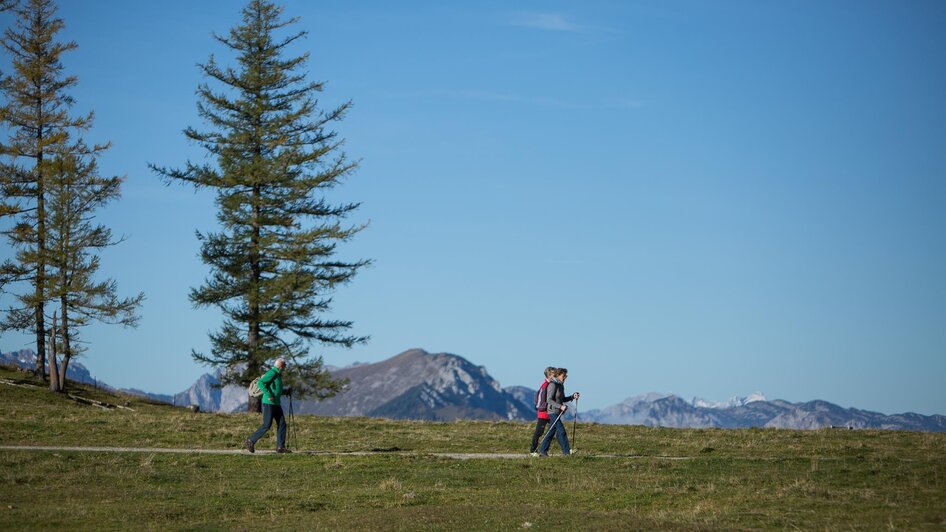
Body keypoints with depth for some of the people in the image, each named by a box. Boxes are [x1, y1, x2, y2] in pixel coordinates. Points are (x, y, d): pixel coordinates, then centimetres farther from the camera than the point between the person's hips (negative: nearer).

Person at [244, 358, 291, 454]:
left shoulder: (278, 374, 18)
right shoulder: (272, 373, -12)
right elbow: (260, 383, -23)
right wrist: (268, 395, -27)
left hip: (276, 404, 9)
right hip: (269, 403, -9)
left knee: (282, 424, 1)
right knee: (267, 425, -10)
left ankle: (280, 447, 0)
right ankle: (251, 441, -1)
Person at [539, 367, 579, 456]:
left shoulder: (560, 385, 15)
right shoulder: (553, 385, -14)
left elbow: (562, 399, 23)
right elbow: (549, 400, -19)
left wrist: (572, 396, 7)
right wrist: (560, 406, -26)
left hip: (558, 412, 10)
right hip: (553, 411, -10)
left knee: (551, 432, 10)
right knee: (561, 431, -11)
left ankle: (543, 451, 14)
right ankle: (566, 452, -11)